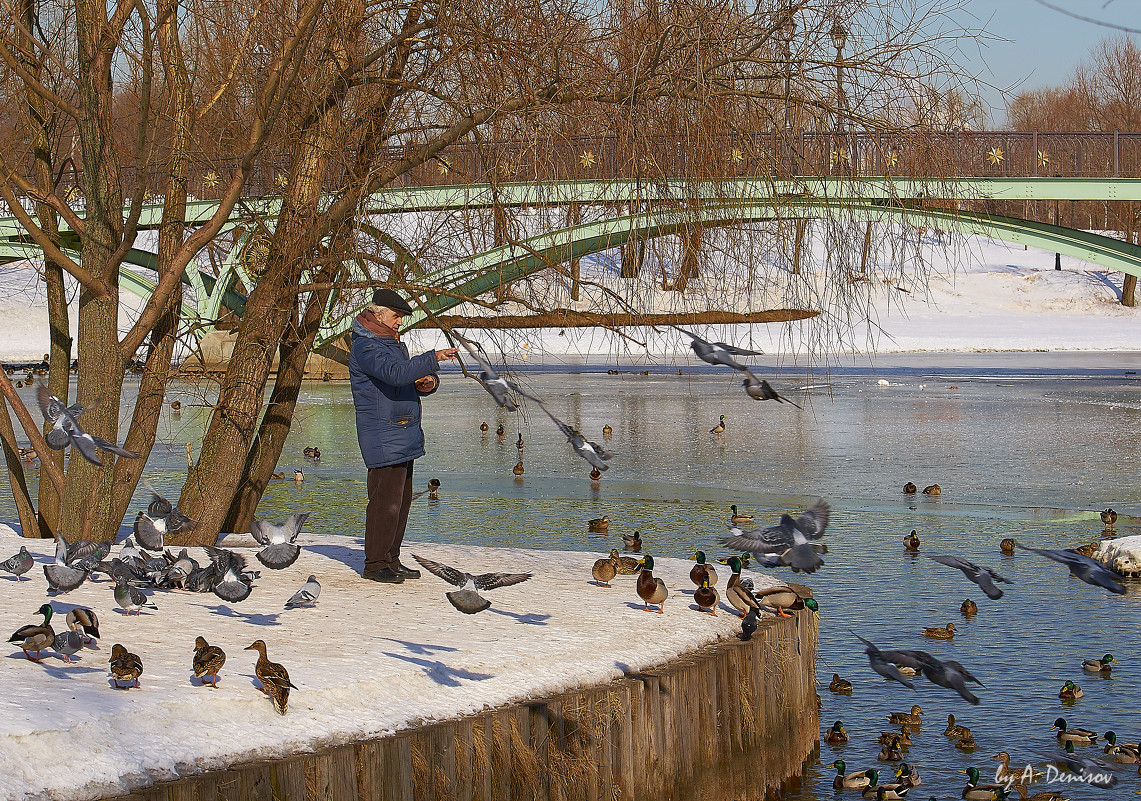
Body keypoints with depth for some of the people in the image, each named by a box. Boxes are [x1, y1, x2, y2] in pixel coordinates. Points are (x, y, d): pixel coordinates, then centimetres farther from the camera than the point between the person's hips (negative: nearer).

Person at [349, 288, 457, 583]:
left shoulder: (393, 343, 21)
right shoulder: (364, 347, -12)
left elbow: (410, 378, 26)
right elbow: (396, 373, -28)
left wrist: (429, 382, 3)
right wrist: (433, 358, -32)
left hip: (404, 434, 10)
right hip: (382, 436, -10)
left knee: (402, 500, 10)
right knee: (386, 501, -9)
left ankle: (391, 560, 17)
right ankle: (375, 564, -3)